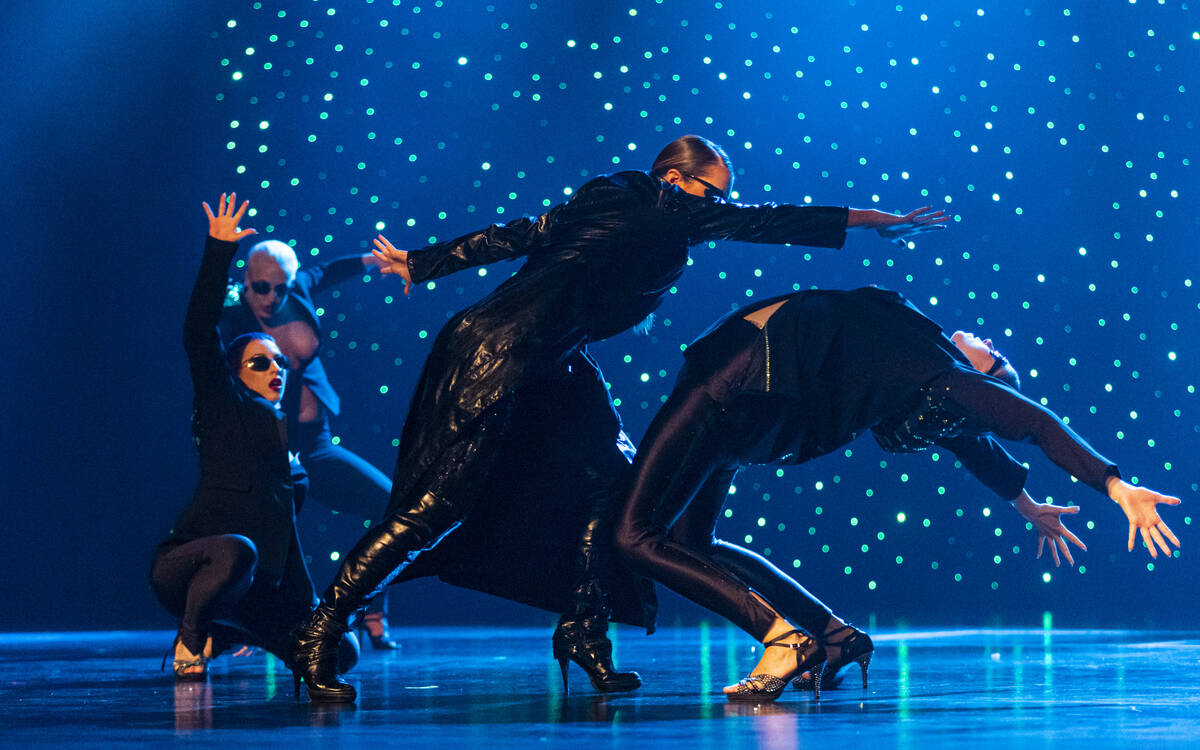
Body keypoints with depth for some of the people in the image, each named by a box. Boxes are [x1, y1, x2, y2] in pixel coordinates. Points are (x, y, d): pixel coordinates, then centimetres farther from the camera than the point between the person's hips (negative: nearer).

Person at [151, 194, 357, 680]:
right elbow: (198, 333, -12)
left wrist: (309, 605, 22)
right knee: (235, 551, -41)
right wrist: (219, 250, -18)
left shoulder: (287, 438, 23)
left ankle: (223, 630, 16)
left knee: (339, 653, -7)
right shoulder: (223, 405, 4)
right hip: (182, 568, -7)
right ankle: (190, 639, -10)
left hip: (255, 585, 7)